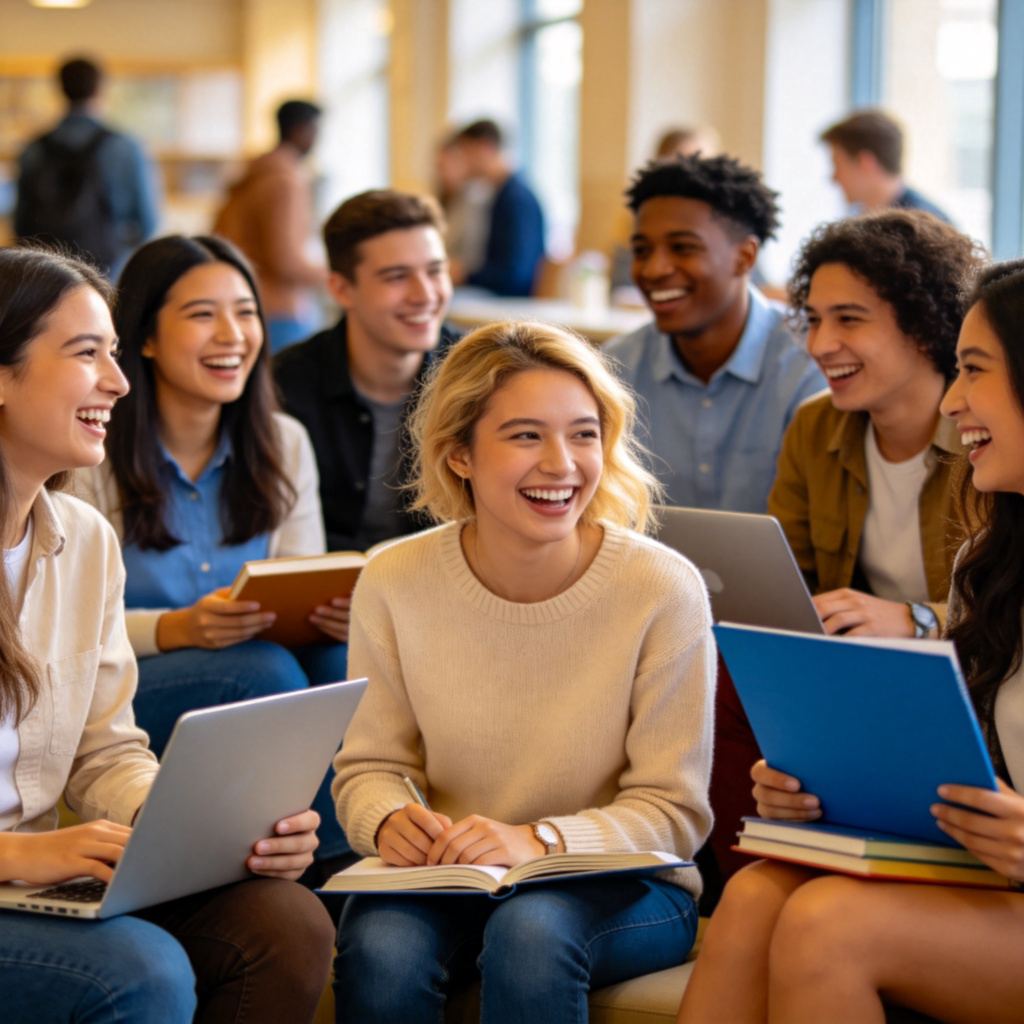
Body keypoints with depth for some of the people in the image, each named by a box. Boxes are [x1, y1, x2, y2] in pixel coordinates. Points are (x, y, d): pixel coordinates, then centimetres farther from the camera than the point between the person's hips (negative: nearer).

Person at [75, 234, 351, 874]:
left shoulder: (284, 444, 9)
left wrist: (336, 614, -17)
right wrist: (180, 629, -29)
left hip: (254, 675, 4)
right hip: (114, 696, -4)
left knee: (344, 660, -29)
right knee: (264, 669, -33)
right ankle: (324, 862, -22)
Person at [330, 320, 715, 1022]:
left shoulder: (663, 589, -12)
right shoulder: (394, 584, -4)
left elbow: (672, 811, -10)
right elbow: (370, 766, 5)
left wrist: (540, 842, -27)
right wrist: (390, 820, -20)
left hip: (621, 884, -2)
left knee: (532, 931, -35)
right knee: (380, 951, -31)